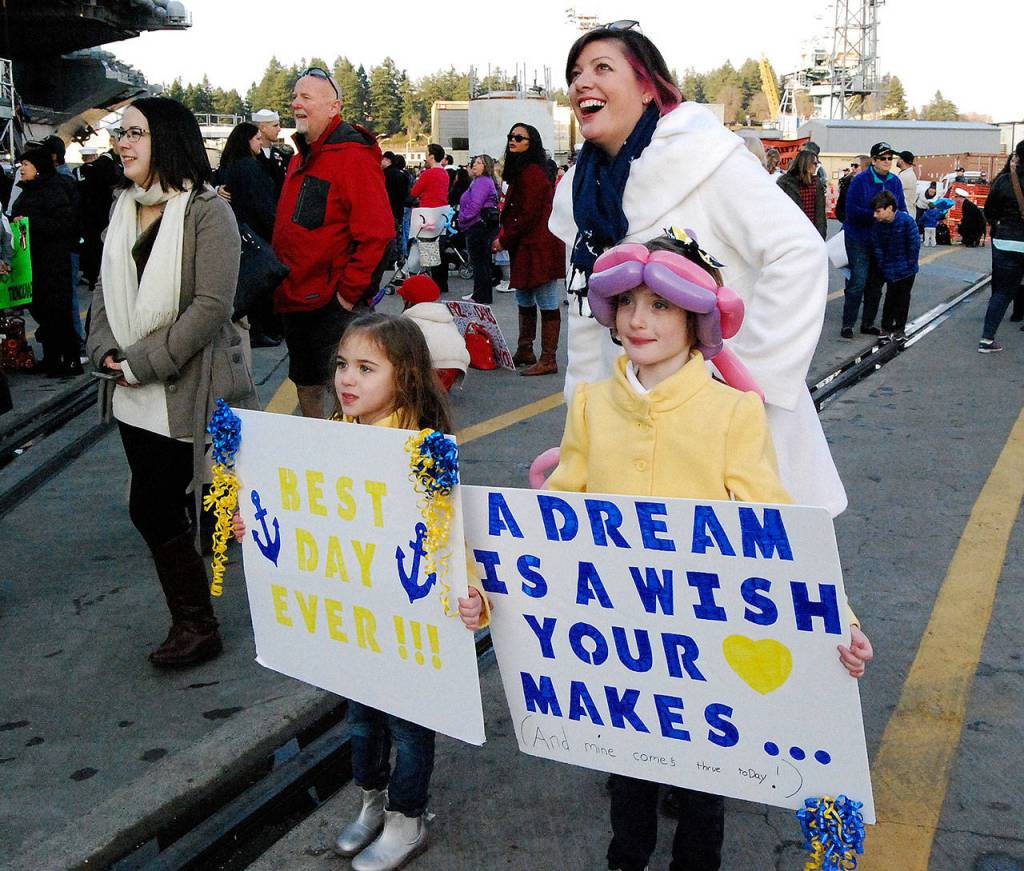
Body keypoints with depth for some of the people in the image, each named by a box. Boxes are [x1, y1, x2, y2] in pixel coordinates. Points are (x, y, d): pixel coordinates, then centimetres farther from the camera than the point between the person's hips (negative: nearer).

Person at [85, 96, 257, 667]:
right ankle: (194, 625, 31)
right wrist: (106, 351, -3)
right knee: (161, 507, 13)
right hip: (136, 395, 7)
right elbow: (108, 292, 15)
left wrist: (143, 363, -17)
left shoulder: (206, 212, -13)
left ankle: (195, 626, 12)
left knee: (152, 507, -5)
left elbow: (212, 305, -20)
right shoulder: (125, 210, 11)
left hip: (186, 391, -7)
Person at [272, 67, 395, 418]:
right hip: (294, 301, 9)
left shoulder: (353, 157, -15)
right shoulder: (301, 159, 14)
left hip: (332, 306, -9)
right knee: (306, 386, 20)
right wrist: (281, 282, 16)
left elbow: (377, 234, -23)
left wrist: (349, 292, -20)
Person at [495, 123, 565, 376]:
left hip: (539, 248, -11)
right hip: (525, 248, 11)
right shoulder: (520, 171, 19)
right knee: (524, 303, 17)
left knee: (548, 305, -6)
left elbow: (528, 215, -18)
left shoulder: (533, 172, -15)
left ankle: (548, 360, -3)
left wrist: (505, 240, -9)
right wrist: (502, 237, 11)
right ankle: (524, 353, 27)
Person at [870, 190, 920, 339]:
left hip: (906, 268, -2)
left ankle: (900, 328, 19)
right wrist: (883, 266, -7)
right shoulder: (878, 225, -11)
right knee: (891, 296, 6)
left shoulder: (906, 221, -21)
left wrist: (910, 264, -11)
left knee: (903, 297, 9)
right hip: (890, 269, 2)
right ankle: (886, 327, 17)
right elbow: (877, 247, -4)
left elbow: (915, 243, -14)